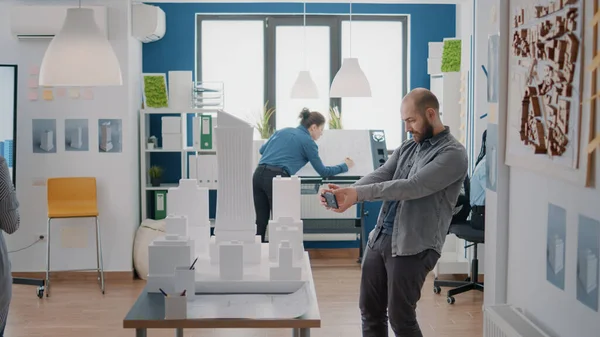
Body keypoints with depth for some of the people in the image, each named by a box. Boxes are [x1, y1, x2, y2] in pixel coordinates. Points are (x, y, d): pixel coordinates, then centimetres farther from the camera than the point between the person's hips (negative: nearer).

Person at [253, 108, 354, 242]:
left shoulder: (283, 131, 23)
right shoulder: (308, 142, 5)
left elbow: (262, 150, 32)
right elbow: (323, 171, 10)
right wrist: (345, 166, 23)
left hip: (258, 174, 7)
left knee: (261, 222, 13)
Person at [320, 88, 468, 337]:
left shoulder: (453, 154, -11)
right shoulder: (407, 147, 15)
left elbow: (412, 186, -22)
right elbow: (380, 176, 3)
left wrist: (359, 193, -27)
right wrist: (346, 193, -17)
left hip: (412, 247, -7)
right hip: (379, 237, 7)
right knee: (369, 311, 12)